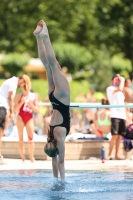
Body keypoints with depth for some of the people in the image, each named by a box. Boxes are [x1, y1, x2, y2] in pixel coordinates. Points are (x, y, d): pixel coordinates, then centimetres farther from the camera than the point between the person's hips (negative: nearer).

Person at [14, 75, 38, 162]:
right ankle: (23, 158, 5)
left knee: (31, 139, -6)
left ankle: (32, 157, 0)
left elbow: (37, 110, 0)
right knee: (21, 138, 1)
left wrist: (30, 103, -14)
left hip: (29, 119, 1)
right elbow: (15, 110, -7)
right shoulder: (19, 96, -2)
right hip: (20, 118, -1)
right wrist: (21, 102, -20)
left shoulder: (34, 96, 3)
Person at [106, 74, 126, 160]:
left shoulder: (120, 91, 24)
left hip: (122, 115, 7)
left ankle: (117, 155, 7)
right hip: (115, 115, -7)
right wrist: (122, 80, -3)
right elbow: (120, 88, -18)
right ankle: (109, 155, -11)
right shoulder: (110, 89, 0)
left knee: (119, 136, 5)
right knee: (115, 135, -14)